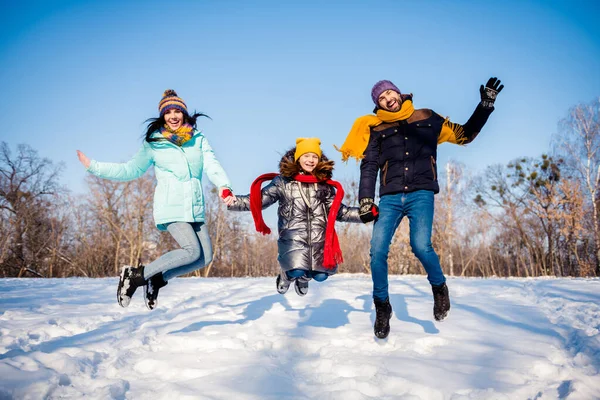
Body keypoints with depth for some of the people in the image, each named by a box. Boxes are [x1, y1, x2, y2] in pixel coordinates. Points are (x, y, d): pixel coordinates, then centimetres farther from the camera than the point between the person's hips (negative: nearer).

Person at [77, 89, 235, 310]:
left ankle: (158, 280, 14)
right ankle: (136, 275, -7)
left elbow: (213, 166, -5)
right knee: (192, 251, -20)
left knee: (206, 256, -3)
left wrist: (224, 187, -26)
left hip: (195, 208, 5)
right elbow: (130, 170, 11)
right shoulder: (153, 143, 5)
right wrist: (94, 167, 7)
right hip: (170, 206, -4)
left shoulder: (199, 139, 9)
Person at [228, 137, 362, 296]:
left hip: (319, 237, 3)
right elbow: (259, 199, 0)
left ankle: (303, 277, 34)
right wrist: (233, 202, -14)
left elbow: (339, 211, 15)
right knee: (297, 270, -24)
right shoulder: (283, 182, 4)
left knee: (320, 275, -7)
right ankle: (287, 275, 18)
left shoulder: (325, 185, 12)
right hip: (293, 236, -3)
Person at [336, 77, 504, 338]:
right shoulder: (377, 130, 14)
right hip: (390, 198, 2)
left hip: (421, 194, -1)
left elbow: (464, 135, 18)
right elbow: (369, 167, 7)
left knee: (420, 246, -23)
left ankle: (439, 287, 8)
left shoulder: (427, 119, 14)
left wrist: (486, 105, 10)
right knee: (377, 251, -12)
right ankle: (382, 306, 9)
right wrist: (365, 202, -6)